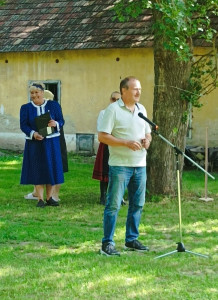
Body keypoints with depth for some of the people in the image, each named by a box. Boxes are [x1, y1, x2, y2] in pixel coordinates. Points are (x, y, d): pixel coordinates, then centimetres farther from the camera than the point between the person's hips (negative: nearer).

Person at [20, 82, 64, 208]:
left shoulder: (54, 105, 3)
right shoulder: (26, 108, 3)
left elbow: (61, 121, 1)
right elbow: (23, 125, -3)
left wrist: (56, 124, -22)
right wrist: (33, 133, -22)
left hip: (51, 142, 1)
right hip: (34, 143, 0)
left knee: (51, 169, 2)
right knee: (37, 171, -1)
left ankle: (49, 198, 12)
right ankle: (40, 199, 4)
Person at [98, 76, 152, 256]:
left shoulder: (141, 109, 14)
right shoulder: (113, 110, -7)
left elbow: (147, 133, 23)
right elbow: (102, 136, -12)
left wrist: (147, 140, -1)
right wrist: (126, 143, -19)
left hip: (140, 165, 7)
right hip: (120, 165, -7)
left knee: (137, 204, 11)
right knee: (114, 204, -6)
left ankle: (132, 240, 22)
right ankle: (107, 243, -1)